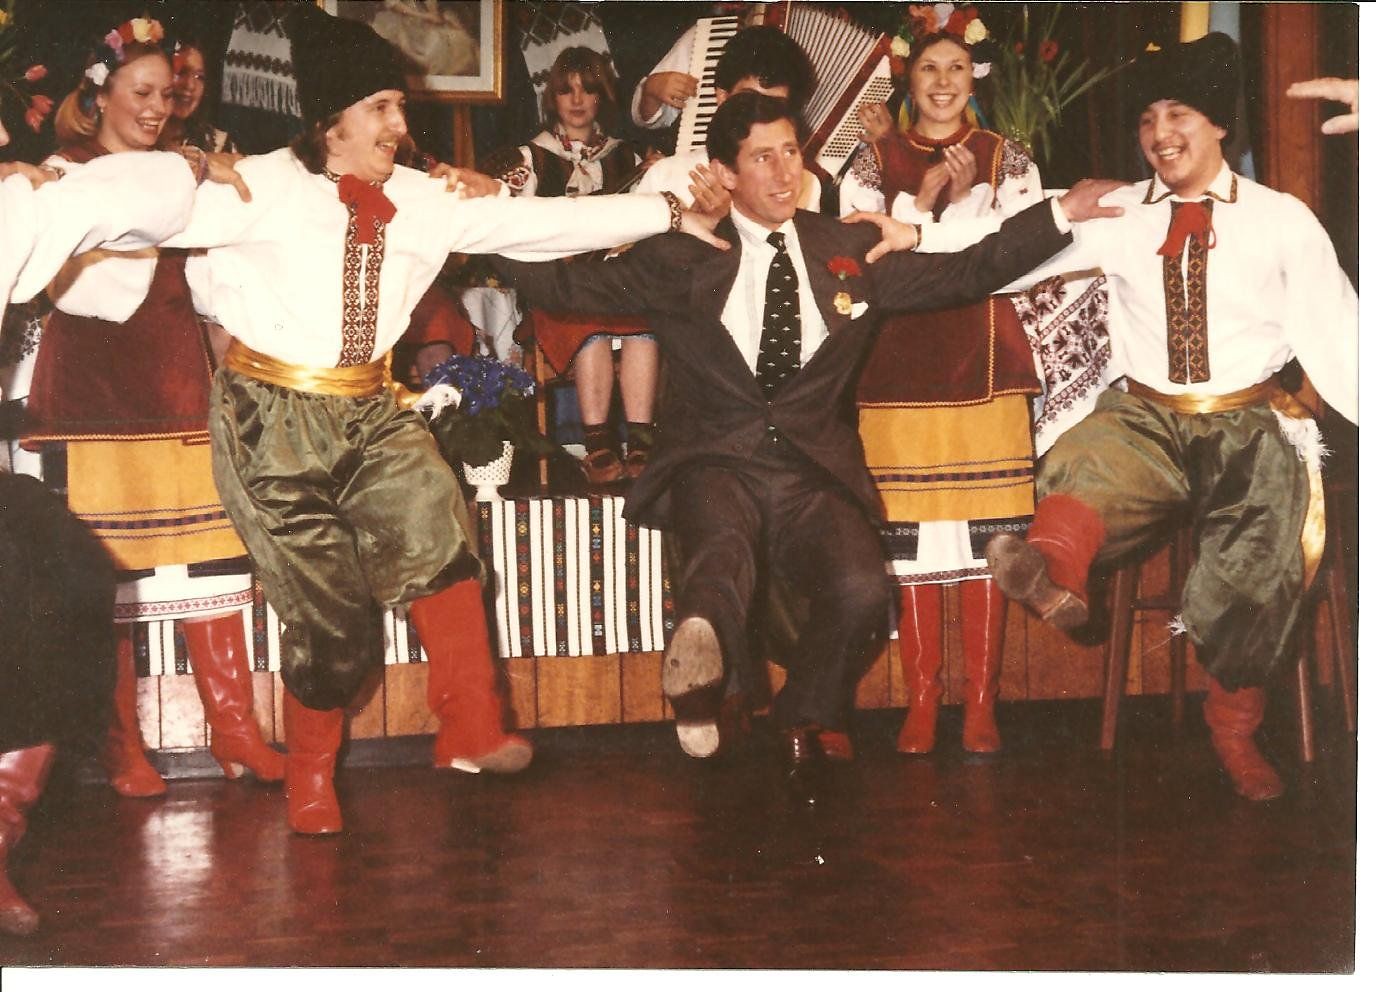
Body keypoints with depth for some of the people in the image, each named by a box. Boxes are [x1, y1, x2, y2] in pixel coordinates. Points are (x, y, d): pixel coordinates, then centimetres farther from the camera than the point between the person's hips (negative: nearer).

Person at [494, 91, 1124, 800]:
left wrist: (1063, 212, 8)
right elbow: (569, 285, 7)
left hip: (814, 473, 2)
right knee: (722, 553, -37)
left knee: (860, 590, -25)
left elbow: (968, 273, 15)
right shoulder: (680, 259, 9)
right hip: (715, 465, -2)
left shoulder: (849, 252, 15)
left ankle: (801, 722, 0)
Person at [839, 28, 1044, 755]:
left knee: (986, 529, -4)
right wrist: (921, 200, -9)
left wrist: (967, 199, -10)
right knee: (908, 532, -3)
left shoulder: (1007, 161, 11)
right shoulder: (874, 163, 12)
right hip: (899, 366, 0)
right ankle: (921, 697, 6)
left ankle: (981, 698, 2)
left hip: (984, 364, 0)